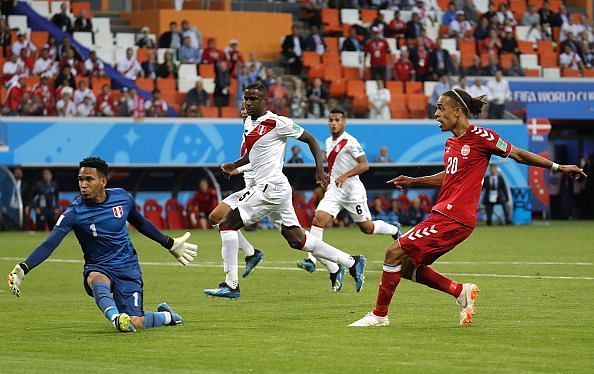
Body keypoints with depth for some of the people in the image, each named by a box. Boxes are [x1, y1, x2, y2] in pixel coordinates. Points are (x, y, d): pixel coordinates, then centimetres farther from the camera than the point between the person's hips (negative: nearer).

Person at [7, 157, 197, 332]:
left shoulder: (123, 198, -5)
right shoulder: (75, 212, -13)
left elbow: (142, 224, 16)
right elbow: (49, 244, -20)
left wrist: (171, 244, 25)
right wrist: (22, 269, -35)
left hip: (127, 267, 1)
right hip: (98, 268, -1)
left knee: (134, 324, -14)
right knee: (96, 280, -39)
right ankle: (116, 317, -61)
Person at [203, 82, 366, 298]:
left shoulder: (277, 123, -11)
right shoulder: (249, 123, 14)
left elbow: (310, 140, -5)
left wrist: (320, 169, -14)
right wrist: (235, 165, 12)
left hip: (271, 187, -9)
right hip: (265, 186, 9)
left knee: (227, 224, -9)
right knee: (296, 239, 12)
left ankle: (231, 285, -8)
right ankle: (351, 262, 18)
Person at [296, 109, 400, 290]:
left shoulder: (349, 142, -14)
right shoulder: (329, 142, 11)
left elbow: (364, 164, -20)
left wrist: (345, 176, -29)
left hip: (353, 190, -6)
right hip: (334, 189, 6)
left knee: (367, 228, 8)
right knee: (318, 219, -16)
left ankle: (395, 231, 38)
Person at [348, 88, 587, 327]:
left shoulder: (479, 137, -10)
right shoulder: (451, 143, 15)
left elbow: (517, 154, 1)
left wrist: (558, 167, 5)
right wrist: (413, 182, 23)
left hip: (453, 218, -9)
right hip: (444, 214, 9)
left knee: (395, 252, -12)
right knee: (406, 266, 8)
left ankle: (379, 315, -3)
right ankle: (461, 291, 13)